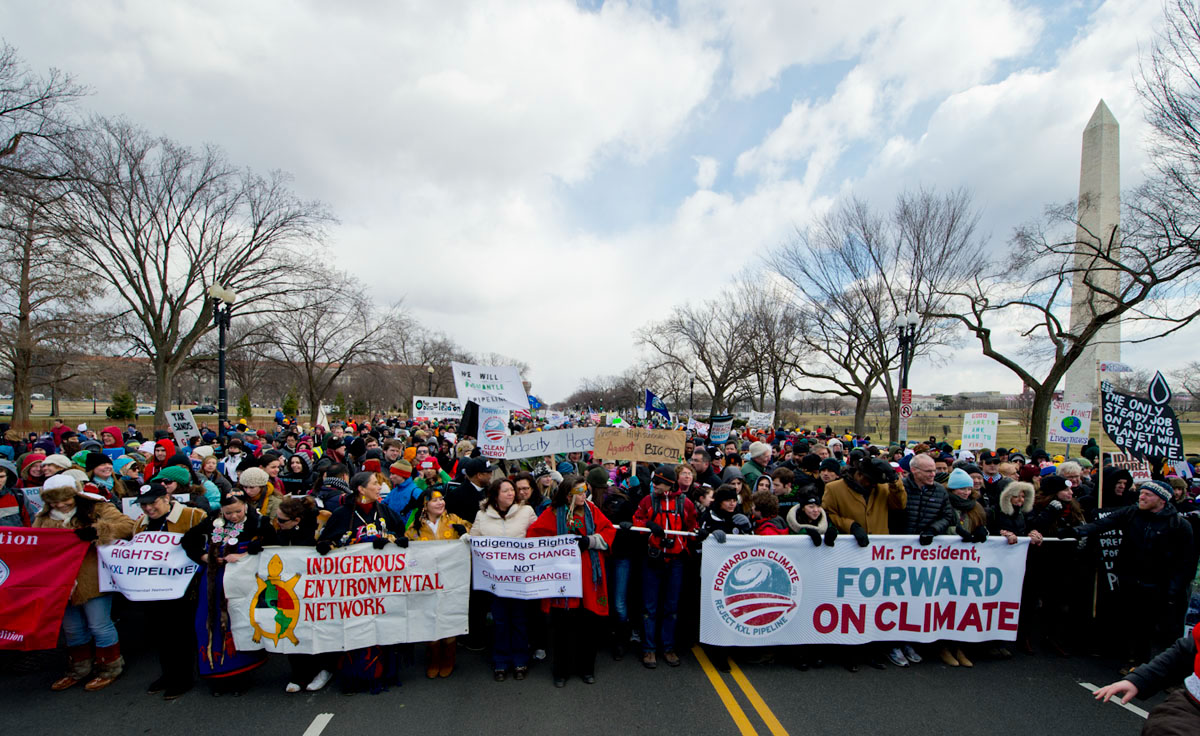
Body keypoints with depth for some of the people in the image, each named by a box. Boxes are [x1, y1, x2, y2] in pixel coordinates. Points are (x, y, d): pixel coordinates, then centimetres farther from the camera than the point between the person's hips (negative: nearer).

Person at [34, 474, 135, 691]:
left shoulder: (97, 509, -9)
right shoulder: (43, 519, 10)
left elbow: (127, 525, -19)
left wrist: (97, 531, -32)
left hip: (92, 581, -6)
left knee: (99, 625, 3)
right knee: (72, 629, 19)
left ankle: (110, 667, 19)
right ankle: (79, 668, 36)